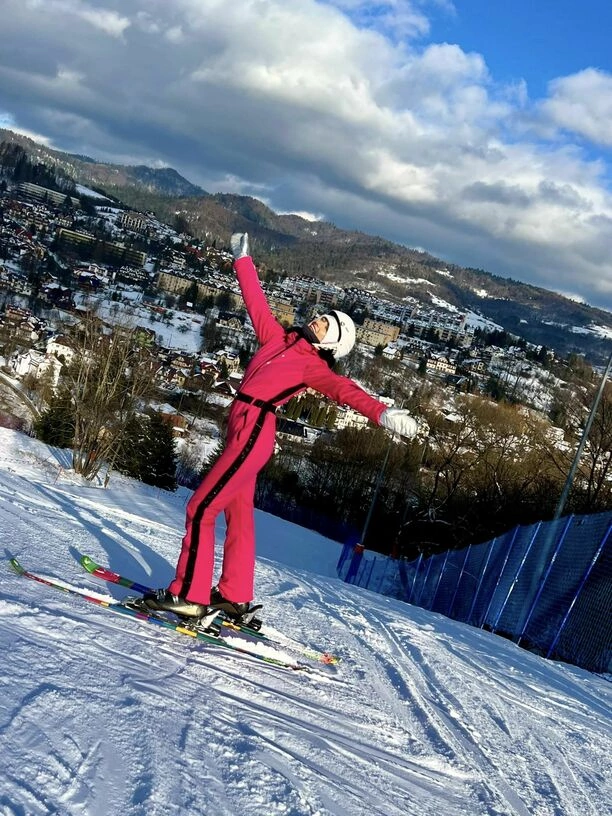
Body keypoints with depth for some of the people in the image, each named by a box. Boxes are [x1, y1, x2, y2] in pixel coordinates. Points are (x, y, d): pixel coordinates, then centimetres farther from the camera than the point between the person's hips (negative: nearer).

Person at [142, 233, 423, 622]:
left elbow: (344, 389, -23)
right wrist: (243, 259, 33)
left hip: (253, 434, -8)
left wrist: (382, 413, -40)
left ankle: (189, 595, -3)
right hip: (243, 431, 8)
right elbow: (256, 301, 24)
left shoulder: (314, 366, -7)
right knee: (239, 512, 14)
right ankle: (235, 597, 25)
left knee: (201, 508, -8)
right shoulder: (278, 339, 13)